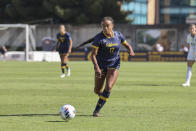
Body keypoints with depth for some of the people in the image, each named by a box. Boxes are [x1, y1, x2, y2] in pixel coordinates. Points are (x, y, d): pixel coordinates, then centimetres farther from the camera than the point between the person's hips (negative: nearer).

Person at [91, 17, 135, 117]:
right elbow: (93, 54, -18)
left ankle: (97, 110, -8)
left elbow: (127, 45, 11)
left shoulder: (118, 35, -5)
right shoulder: (99, 38, -15)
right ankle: (102, 96, 44)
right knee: (97, 90, 5)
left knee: (108, 87, -17)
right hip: (101, 66, -1)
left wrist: (131, 51, -12)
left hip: (114, 65, 1)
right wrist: (96, 67, -32)